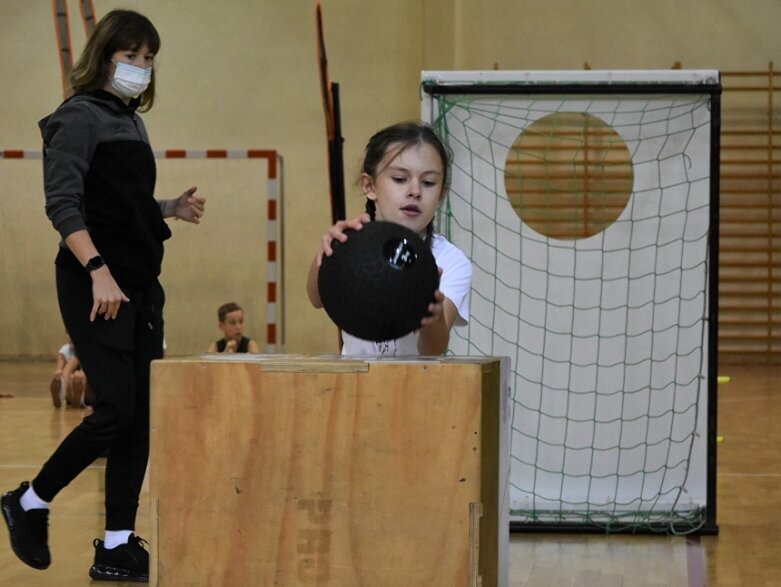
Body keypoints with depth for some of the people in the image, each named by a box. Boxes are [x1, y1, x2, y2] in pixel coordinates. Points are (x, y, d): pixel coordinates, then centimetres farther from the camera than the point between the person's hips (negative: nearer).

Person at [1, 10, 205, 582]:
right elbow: (63, 204, -16)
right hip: (96, 285, -8)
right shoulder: (79, 117, -7)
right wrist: (98, 271, -25)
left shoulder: (133, 123, 17)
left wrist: (172, 209, 7)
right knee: (116, 410, -11)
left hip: (141, 284, 8)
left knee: (142, 416, 4)